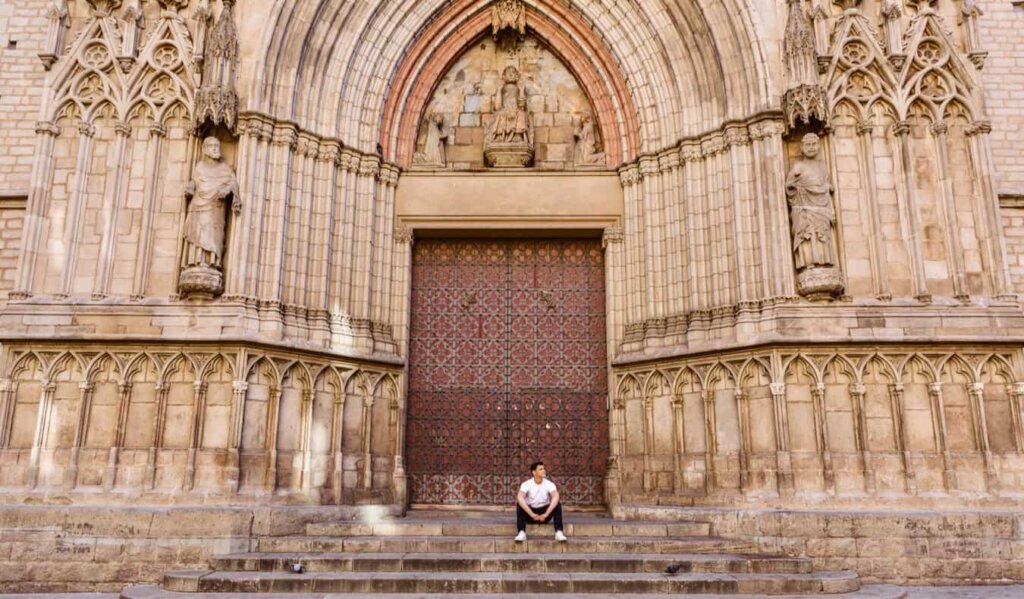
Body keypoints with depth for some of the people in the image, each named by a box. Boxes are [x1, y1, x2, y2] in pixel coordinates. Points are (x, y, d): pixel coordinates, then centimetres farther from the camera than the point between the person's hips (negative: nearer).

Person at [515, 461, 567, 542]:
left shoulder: (549, 484, -10)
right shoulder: (526, 484, -14)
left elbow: (555, 497, -28)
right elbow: (520, 498, -31)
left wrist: (546, 514, -37)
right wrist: (532, 514, -39)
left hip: (544, 513, 1)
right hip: (530, 512, -1)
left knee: (557, 504, -25)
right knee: (519, 504, -29)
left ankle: (559, 533, -31)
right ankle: (522, 533, -35)